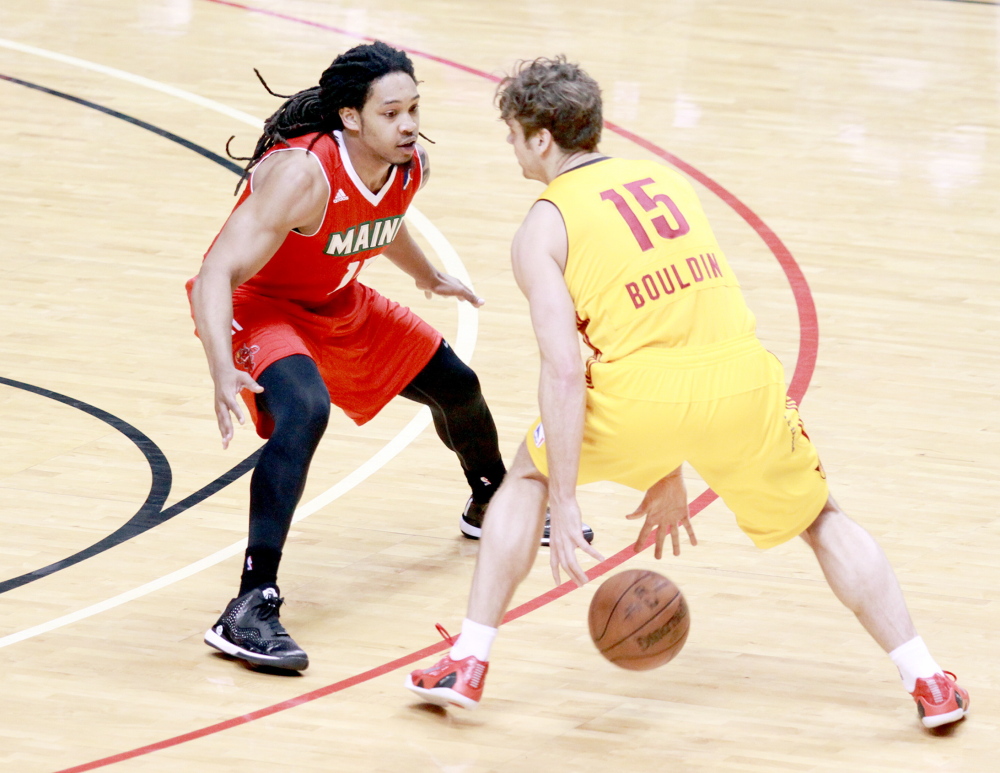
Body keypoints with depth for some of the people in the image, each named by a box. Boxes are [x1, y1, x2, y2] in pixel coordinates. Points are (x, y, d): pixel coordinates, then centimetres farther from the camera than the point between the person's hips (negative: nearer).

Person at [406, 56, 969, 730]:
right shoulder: (664, 180, 22)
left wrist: (565, 506, -4)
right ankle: (929, 683, 21)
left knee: (527, 477, 25)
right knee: (821, 520, 25)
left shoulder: (542, 230, 5)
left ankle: (467, 664, 20)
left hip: (641, 394, -3)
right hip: (742, 374, 3)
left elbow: (565, 371, -6)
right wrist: (670, 475, 35)